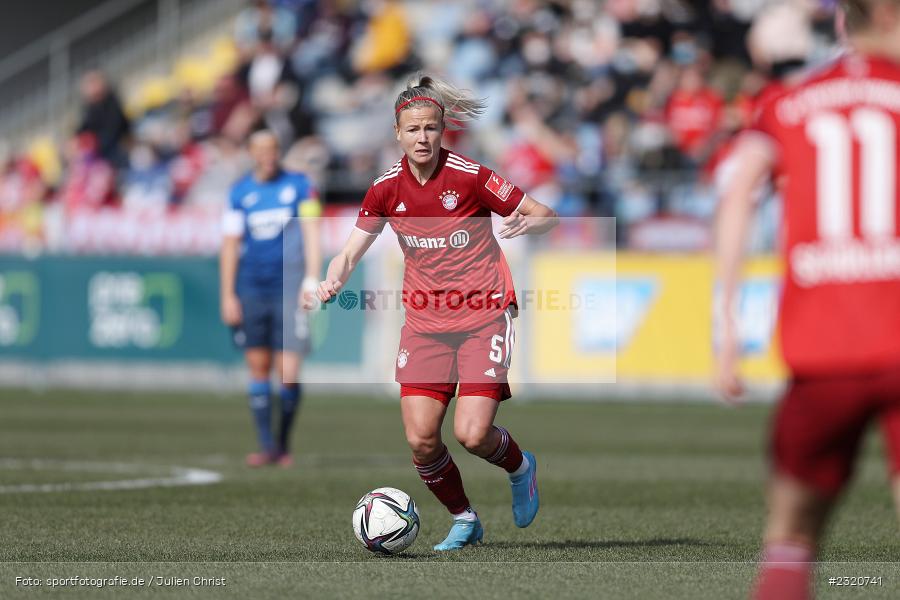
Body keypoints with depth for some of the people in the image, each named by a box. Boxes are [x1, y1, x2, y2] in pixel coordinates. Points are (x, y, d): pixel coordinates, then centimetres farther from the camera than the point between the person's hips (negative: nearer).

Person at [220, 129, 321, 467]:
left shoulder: (299, 186, 2)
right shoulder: (240, 192, 7)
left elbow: (312, 233, 0)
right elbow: (230, 245, 9)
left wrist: (311, 281, -10)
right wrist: (228, 296, 5)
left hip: (288, 287, -2)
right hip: (251, 290, 2)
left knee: (288, 375, -9)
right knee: (258, 367, 3)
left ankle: (284, 443, 9)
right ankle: (266, 446, 11)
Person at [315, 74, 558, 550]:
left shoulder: (470, 177, -11)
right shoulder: (387, 188, 0)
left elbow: (546, 216, -5)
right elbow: (351, 251, 4)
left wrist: (525, 224, -28)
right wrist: (332, 281, -17)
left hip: (484, 317, -4)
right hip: (425, 323, 4)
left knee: (472, 434, -16)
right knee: (420, 439, -7)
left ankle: (520, 467, 20)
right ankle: (464, 519, 19)